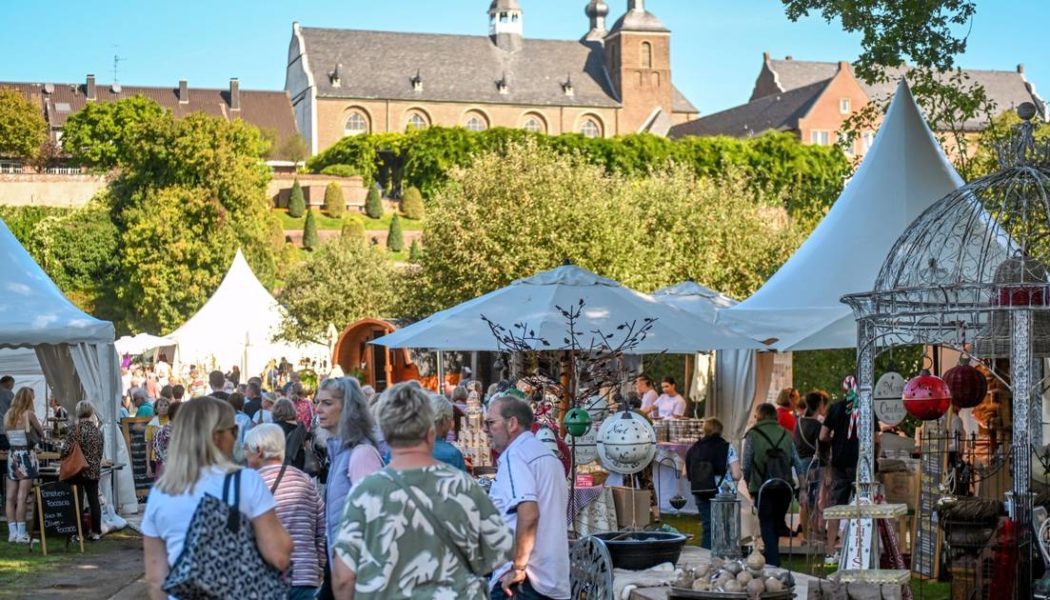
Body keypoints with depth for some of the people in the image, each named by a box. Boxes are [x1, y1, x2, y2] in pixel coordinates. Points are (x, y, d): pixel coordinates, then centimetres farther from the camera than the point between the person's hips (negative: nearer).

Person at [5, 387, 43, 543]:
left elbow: (8, 436, 6)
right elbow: (41, 434, 0)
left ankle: (12, 532, 9)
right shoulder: (29, 414, -9)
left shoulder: (8, 415, 5)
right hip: (26, 456, -5)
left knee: (10, 497, 8)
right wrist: (38, 435, 20)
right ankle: (21, 534, -3)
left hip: (12, 455, 5)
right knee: (21, 497, -5)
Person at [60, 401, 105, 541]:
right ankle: (96, 532, 10)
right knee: (94, 501, 9)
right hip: (93, 471, 4)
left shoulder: (74, 430, -11)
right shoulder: (97, 431, 1)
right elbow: (100, 453, 6)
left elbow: (66, 450, -16)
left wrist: (62, 457, 5)